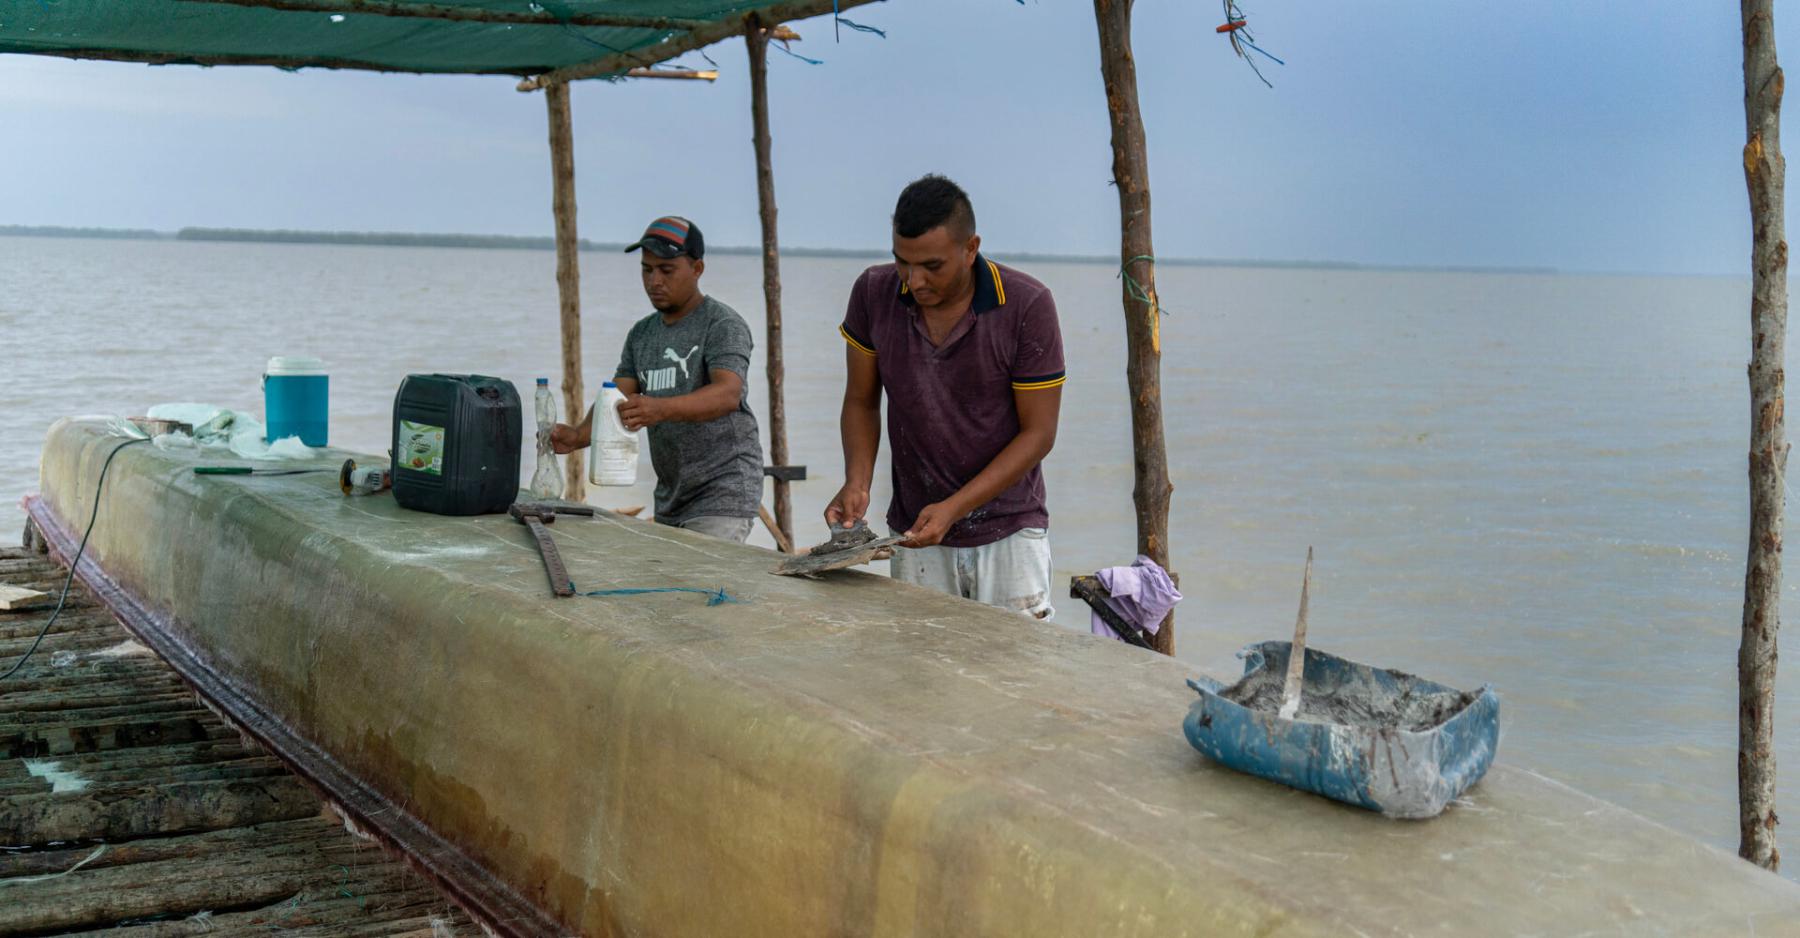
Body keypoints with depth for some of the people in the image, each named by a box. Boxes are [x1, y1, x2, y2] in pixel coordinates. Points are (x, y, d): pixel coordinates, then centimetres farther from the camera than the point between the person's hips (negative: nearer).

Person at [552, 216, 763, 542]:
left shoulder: (723, 325, -8)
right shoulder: (641, 334, 14)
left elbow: (728, 394, -25)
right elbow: (615, 399, 5)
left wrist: (660, 409, -42)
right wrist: (578, 436, -17)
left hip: (723, 494, -7)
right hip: (670, 502, 7)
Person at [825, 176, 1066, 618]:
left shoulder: (1027, 306, -15)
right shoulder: (873, 294, -6)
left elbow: (1038, 432, -11)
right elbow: (861, 402, 7)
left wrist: (953, 508, -18)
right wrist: (857, 483, -11)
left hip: (1010, 529, -2)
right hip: (916, 532, 3)